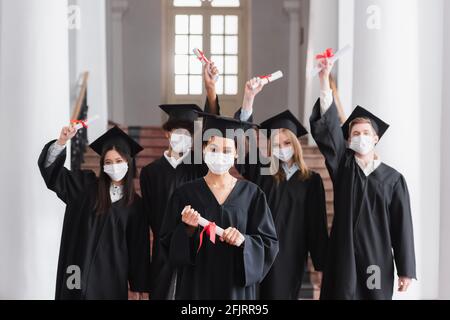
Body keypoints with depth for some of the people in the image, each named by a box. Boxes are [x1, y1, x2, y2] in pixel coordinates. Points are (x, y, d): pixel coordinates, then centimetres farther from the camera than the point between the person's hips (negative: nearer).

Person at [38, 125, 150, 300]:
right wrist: (62, 141, -20)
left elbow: (139, 246, 5)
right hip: (80, 269, 0)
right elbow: (51, 169, -3)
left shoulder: (135, 204, 3)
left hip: (111, 273, 0)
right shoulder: (86, 186, 3)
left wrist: (141, 285, 6)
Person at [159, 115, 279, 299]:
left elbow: (268, 244, -1)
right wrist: (188, 229, -19)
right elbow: (168, 245, -1)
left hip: (237, 287, 0)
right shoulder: (185, 194, -1)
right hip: (196, 286, 0)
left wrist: (244, 240, -19)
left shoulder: (251, 194, -1)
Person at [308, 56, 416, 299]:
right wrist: (324, 77, -17)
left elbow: (402, 226, 2)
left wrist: (406, 269, -3)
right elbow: (327, 126, -8)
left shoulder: (393, 178, 3)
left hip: (377, 259, 0)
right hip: (343, 257, 0)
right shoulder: (342, 166, 4)